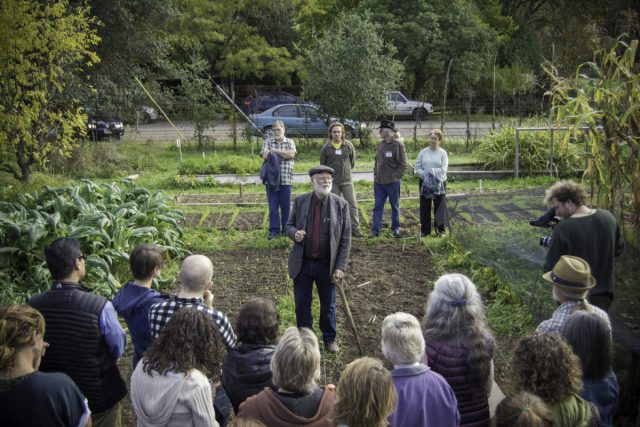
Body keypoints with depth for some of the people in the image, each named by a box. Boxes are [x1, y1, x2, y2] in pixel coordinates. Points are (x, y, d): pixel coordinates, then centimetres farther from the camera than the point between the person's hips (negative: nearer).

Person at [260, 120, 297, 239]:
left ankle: (286, 230, 16)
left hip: (286, 179, 0)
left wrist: (274, 151, -7)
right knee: (273, 206, 1)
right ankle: (274, 230, 9)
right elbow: (265, 155, -7)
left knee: (286, 206, 5)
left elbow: (291, 154, -11)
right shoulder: (268, 141, 9)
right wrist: (283, 153, -5)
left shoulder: (290, 142, 9)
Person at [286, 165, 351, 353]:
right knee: (302, 304, 12)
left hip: (327, 265, -1)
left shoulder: (340, 204, -7)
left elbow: (346, 238, -5)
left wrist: (341, 267, -9)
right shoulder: (300, 201, -2)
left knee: (328, 305, 14)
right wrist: (294, 233, -16)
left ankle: (330, 339, 35)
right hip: (302, 264, 1)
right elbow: (290, 225, 9)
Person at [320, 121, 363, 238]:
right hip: (332, 182, -1)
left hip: (347, 181, 1)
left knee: (352, 204, -2)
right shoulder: (325, 148, -4)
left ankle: (355, 229, 3)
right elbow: (322, 165, 9)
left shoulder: (349, 146, -1)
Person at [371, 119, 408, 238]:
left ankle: (396, 228, 22)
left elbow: (403, 163, -10)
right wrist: (375, 174, 7)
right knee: (378, 206, 6)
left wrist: (396, 176, -13)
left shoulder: (398, 145, -11)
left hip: (393, 182, -5)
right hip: (378, 182, 5)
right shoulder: (380, 144, 7)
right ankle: (375, 229, 10)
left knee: (395, 206, 10)